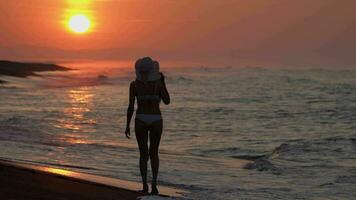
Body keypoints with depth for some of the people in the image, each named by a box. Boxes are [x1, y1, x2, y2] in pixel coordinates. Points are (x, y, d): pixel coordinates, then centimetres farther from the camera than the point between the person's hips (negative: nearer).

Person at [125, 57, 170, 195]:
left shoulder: (134, 84, -4)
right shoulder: (158, 83, -5)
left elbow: (131, 107, -5)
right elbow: (167, 101, 7)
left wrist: (127, 125, 4)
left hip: (141, 121, 0)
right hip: (156, 121, 0)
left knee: (143, 154, 10)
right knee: (154, 153, 15)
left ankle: (145, 186, -1)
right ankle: (154, 183, 1)